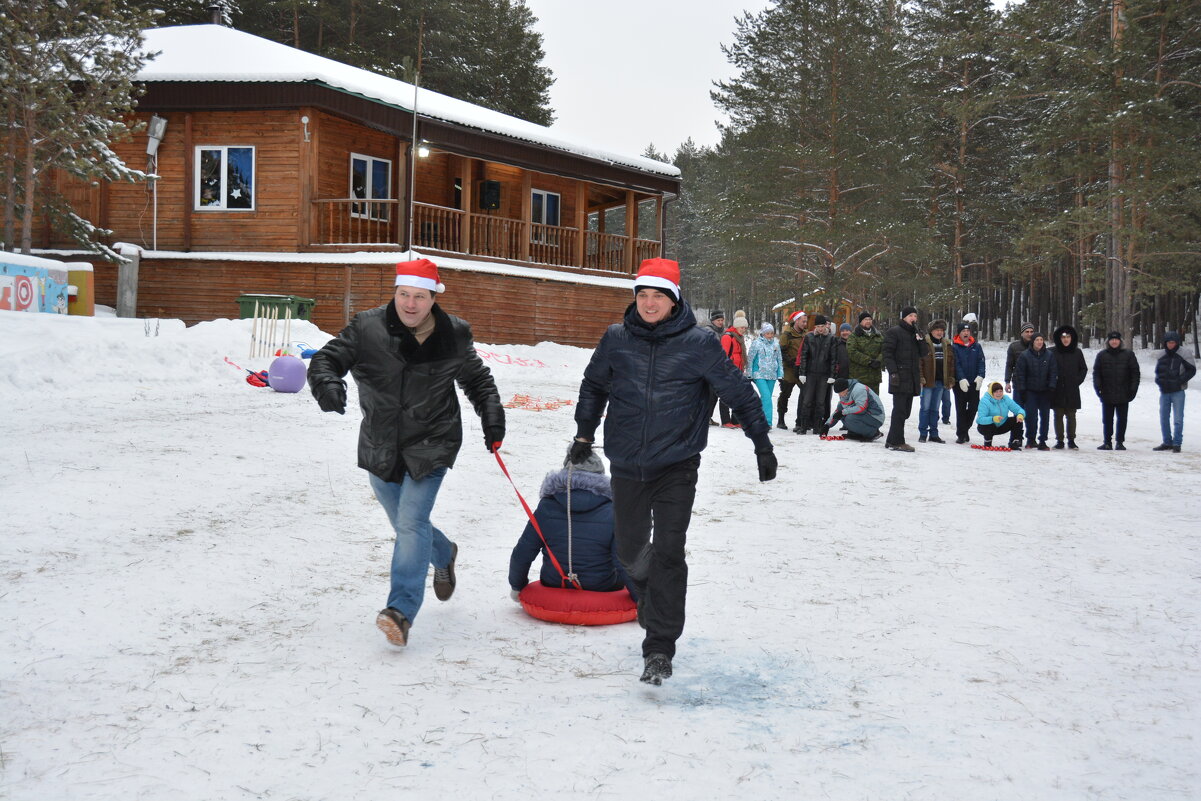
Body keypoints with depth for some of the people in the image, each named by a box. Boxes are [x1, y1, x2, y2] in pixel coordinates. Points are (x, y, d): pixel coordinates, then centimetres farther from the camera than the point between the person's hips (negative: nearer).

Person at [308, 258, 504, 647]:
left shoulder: (453, 336, -3)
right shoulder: (367, 328, -7)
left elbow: (477, 379, 13)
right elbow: (328, 357, -8)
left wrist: (492, 417, 2)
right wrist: (327, 381, -31)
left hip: (431, 444, -3)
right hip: (381, 448, 3)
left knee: (411, 522, -17)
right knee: (406, 524, 17)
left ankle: (402, 609, -16)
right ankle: (444, 555, 49)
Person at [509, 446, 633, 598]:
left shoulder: (546, 507, -8)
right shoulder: (612, 511, -14)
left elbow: (521, 555, -4)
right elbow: (623, 562, -14)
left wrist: (517, 587, 14)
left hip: (554, 586, 2)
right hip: (601, 589, -1)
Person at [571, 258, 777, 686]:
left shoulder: (698, 344, -7)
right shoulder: (616, 340, 0)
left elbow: (738, 390, 2)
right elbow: (593, 386, 18)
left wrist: (762, 442, 4)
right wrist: (584, 434, 20)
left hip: (677, 466, -3)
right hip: (627, 465, 3)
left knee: (668, 553, -11)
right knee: (630, 550, 13)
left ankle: (659, 648, -4)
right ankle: (651, 600, 46)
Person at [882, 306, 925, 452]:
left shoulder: (915, 333, 21)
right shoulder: (894, 332, -3)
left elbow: (923, 353, 13)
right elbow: (887, 352, -10)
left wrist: (920, 339, -4)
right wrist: (893, 372, -19)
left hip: (912, 378, 8)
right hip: (900, 377, -8)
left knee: (904, 410, 9)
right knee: (900, 410, -9)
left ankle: (892, 440, 15)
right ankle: (896, 442, -7)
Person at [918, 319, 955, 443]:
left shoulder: (947, 345, 12)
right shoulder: (924, 343, -6)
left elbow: (951, 362, 15)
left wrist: (951, 378, 8)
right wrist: (921, 378, -16)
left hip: (940, 381, 5)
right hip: (928, 381, -5)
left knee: (935, 409, 11)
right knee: (925, 408, -2)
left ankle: (934, 434, 16)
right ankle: (923, 434, 4)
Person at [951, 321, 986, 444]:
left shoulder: (977, 346, 8)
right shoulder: (954, 347, -2)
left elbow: (981, 362, 3)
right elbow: (956, 364, -9)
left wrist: (980, 376, -12)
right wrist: (961, 379, -19)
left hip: (974, 383, 3)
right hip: (960, 383, -3)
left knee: (974, 406, 5)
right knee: (961, 409, 1)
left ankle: (965, 428, 25)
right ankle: (961, 434, 6)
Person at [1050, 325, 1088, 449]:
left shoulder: (1077, 352, 5)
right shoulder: (1052, 352, -1)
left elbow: (1084, 368, 13)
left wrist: (1078, 380, 1)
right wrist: (1052, 382, -5)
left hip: (1072, 390, 1)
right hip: (1057, 390, -1)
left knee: (1071, 416, 3)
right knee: (1058, 416, 2)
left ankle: (1071, 440, 12)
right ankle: (1059, 440, 8)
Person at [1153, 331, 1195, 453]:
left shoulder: (1181, 357, -6)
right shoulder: (1162, 357, 8)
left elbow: (1192, 370, -1)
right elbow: (1157, 371, 20)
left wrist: (1181, 380, -11)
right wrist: (1159, 380, 2)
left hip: (1178, 392, -5)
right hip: (1164, 392, 5)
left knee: (1178, 419, -4)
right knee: (1164, 419, 9)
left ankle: (1177, 443, 1)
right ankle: (1167, 443, 19)